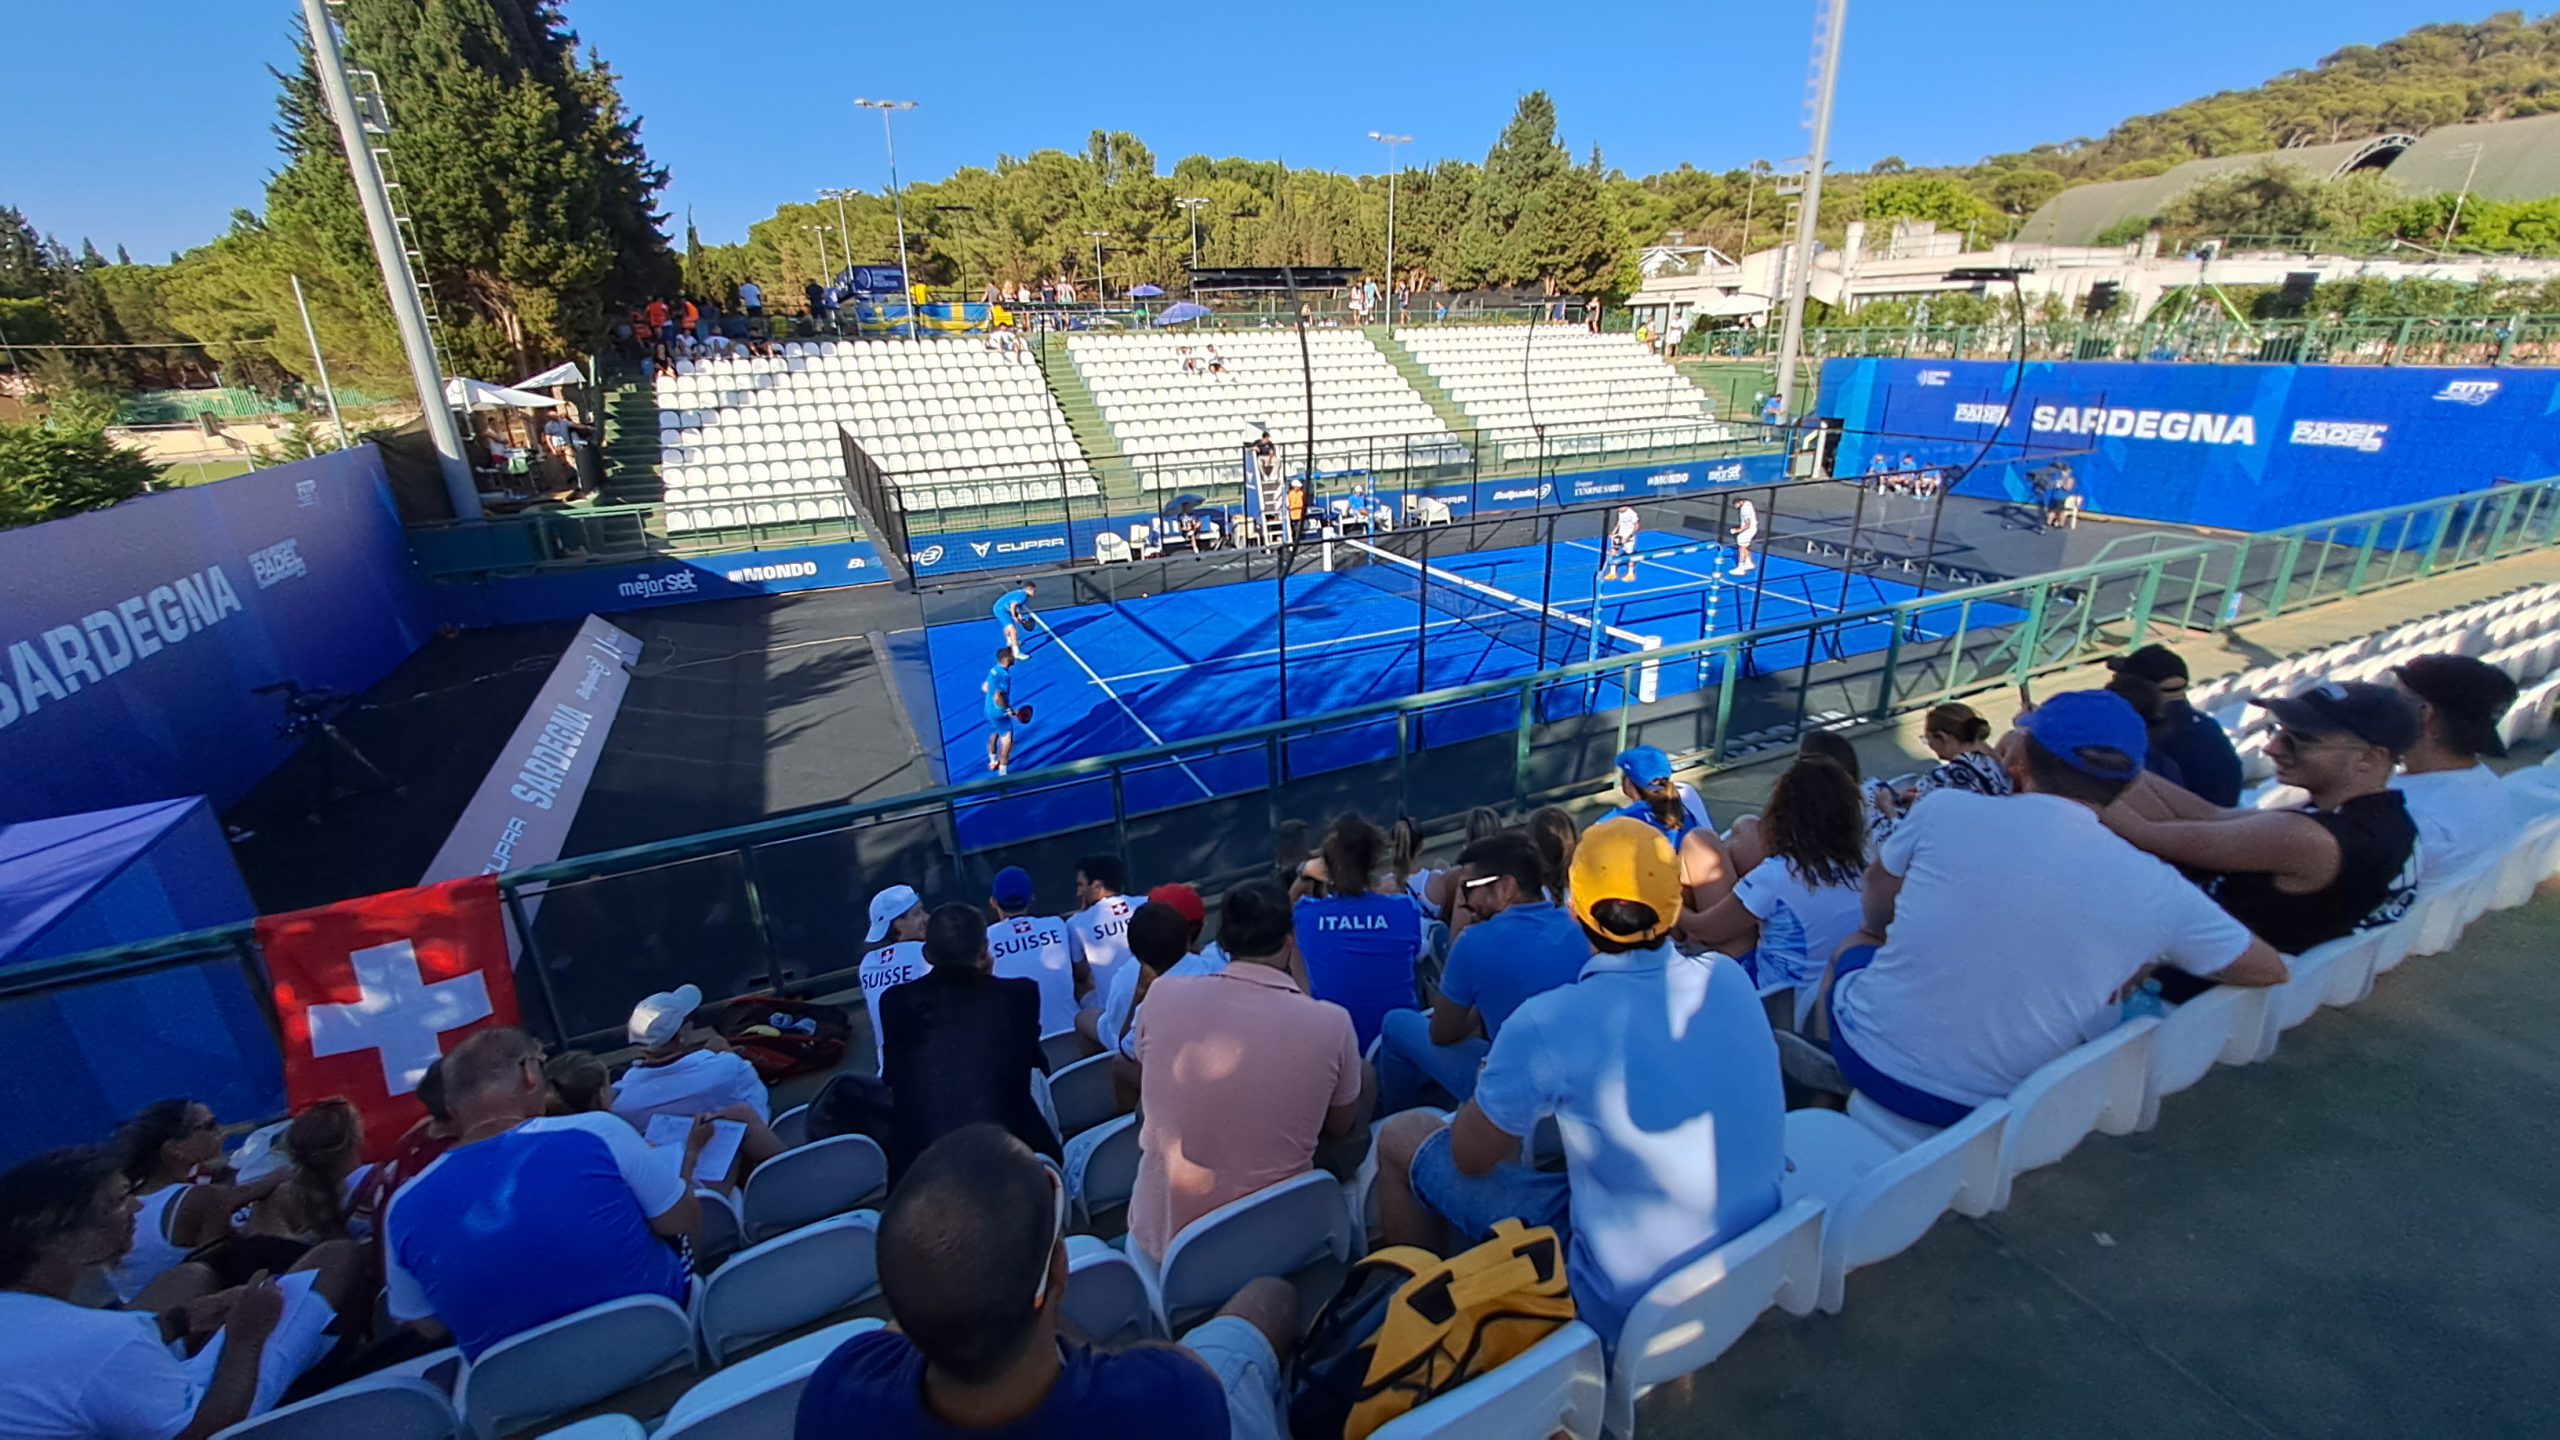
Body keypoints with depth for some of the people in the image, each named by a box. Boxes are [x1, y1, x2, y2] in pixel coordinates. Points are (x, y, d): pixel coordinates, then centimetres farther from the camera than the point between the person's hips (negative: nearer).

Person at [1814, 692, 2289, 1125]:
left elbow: (1876, 911, 4)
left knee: (1856, 944, 31)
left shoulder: (1945, 809, -14)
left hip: (1872, 1058, -2)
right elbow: (2269, 968, 8)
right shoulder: (2155, 889, -11)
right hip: (1992, 1106, 2)